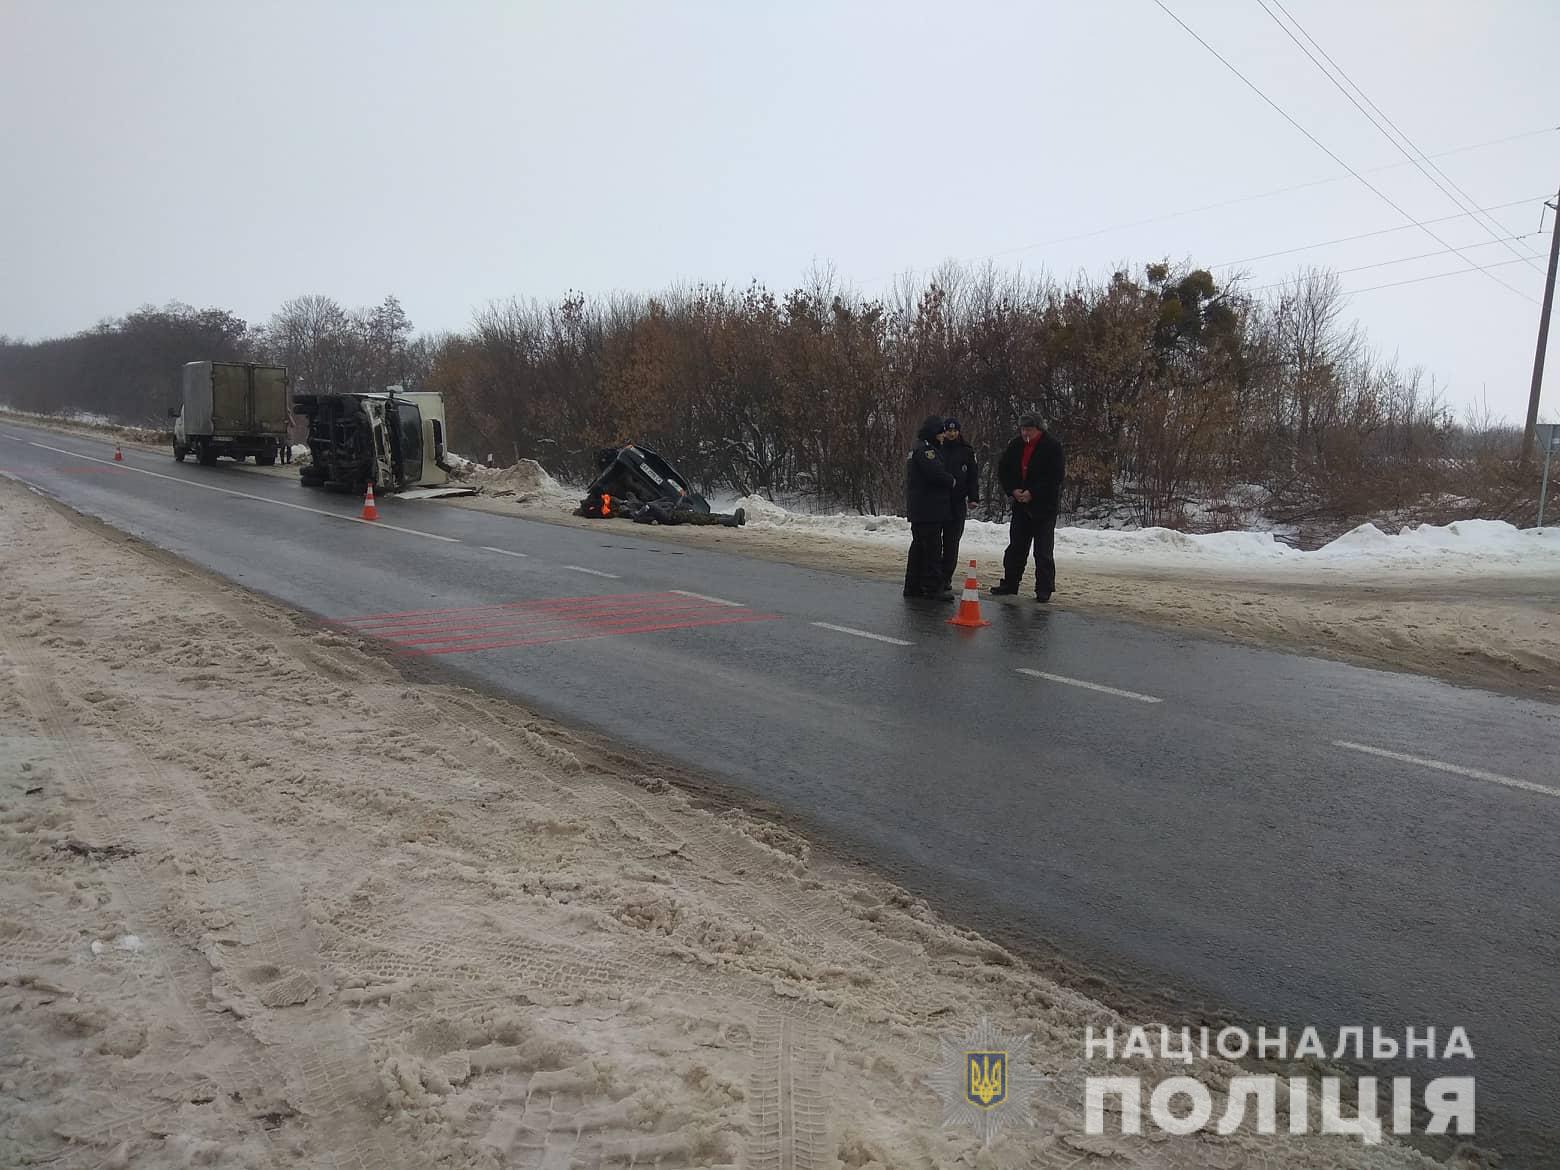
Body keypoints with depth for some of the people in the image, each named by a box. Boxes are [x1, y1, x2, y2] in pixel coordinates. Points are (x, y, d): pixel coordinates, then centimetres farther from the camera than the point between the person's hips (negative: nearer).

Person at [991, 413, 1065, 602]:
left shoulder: (1052, 446, -10)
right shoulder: (1015, 446, 5)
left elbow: (1056, 475, -15)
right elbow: (1003, 470, 10)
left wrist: (1032, 493, -18)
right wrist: (1013, 490, -6)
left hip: (1044, 506, -6)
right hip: (1020, 505, 6)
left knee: (1043, 550, -3)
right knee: (1016, 546, 12)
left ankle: (1044, 589, 3)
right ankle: (1010, 583, 22)